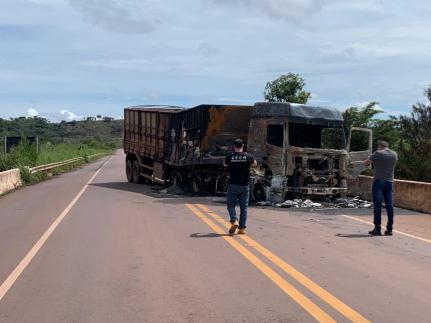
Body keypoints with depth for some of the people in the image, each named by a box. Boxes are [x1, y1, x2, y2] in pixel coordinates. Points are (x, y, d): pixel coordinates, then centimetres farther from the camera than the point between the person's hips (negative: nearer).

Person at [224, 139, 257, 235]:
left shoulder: (230, 157, -5)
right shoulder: (248, 157, -3)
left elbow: (225, 164, 18)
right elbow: (255, 164, 19)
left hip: (233, 185, -1)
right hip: (245, 186, 1)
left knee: (231, 205, 7)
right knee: (244, 207, 8)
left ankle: (234, 221, -15)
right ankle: (242, 228, 7)